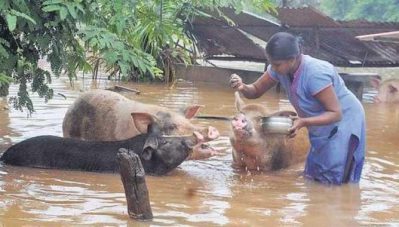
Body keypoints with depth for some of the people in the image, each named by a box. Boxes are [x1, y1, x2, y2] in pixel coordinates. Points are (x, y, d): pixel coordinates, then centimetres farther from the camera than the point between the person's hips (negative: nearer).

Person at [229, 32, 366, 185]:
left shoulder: (315, 74, -34)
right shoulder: (280, 68, -13)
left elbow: (336, 113, -29)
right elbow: (256, 90, -1)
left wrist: (303, 122, -39)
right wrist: (242, 87, -24)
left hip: (344, 121, -8)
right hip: (322, 129, 8)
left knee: (337, 181, -8)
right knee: (314, 178, 13)